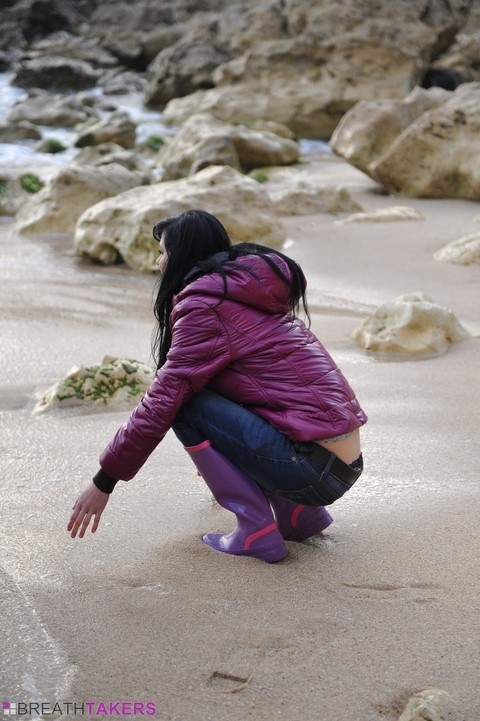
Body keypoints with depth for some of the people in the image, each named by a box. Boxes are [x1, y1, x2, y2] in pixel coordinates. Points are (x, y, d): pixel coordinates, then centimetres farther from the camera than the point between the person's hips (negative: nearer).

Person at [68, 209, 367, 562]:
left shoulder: (205, 304, -10)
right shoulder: (250, 290, 16)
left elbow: (162, 403, -12)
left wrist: (105, 480, -2)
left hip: (313, 470, -9)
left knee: (186, 403, -7)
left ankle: (256, 531, -5)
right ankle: (299, 513, 17)